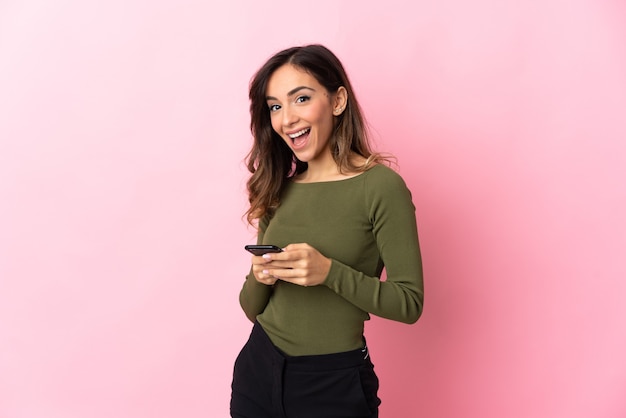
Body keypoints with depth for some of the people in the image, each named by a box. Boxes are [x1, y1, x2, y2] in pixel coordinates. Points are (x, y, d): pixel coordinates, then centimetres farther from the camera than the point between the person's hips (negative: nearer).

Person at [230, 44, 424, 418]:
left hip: (334, 383, -4)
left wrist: (329, 271, -25)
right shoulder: (279, 191, 2)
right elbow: (252, 308, 6)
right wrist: (261, 278, -15)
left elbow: (410, 303, -14)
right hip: (258, 370, 5)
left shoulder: (381, 186, -13)